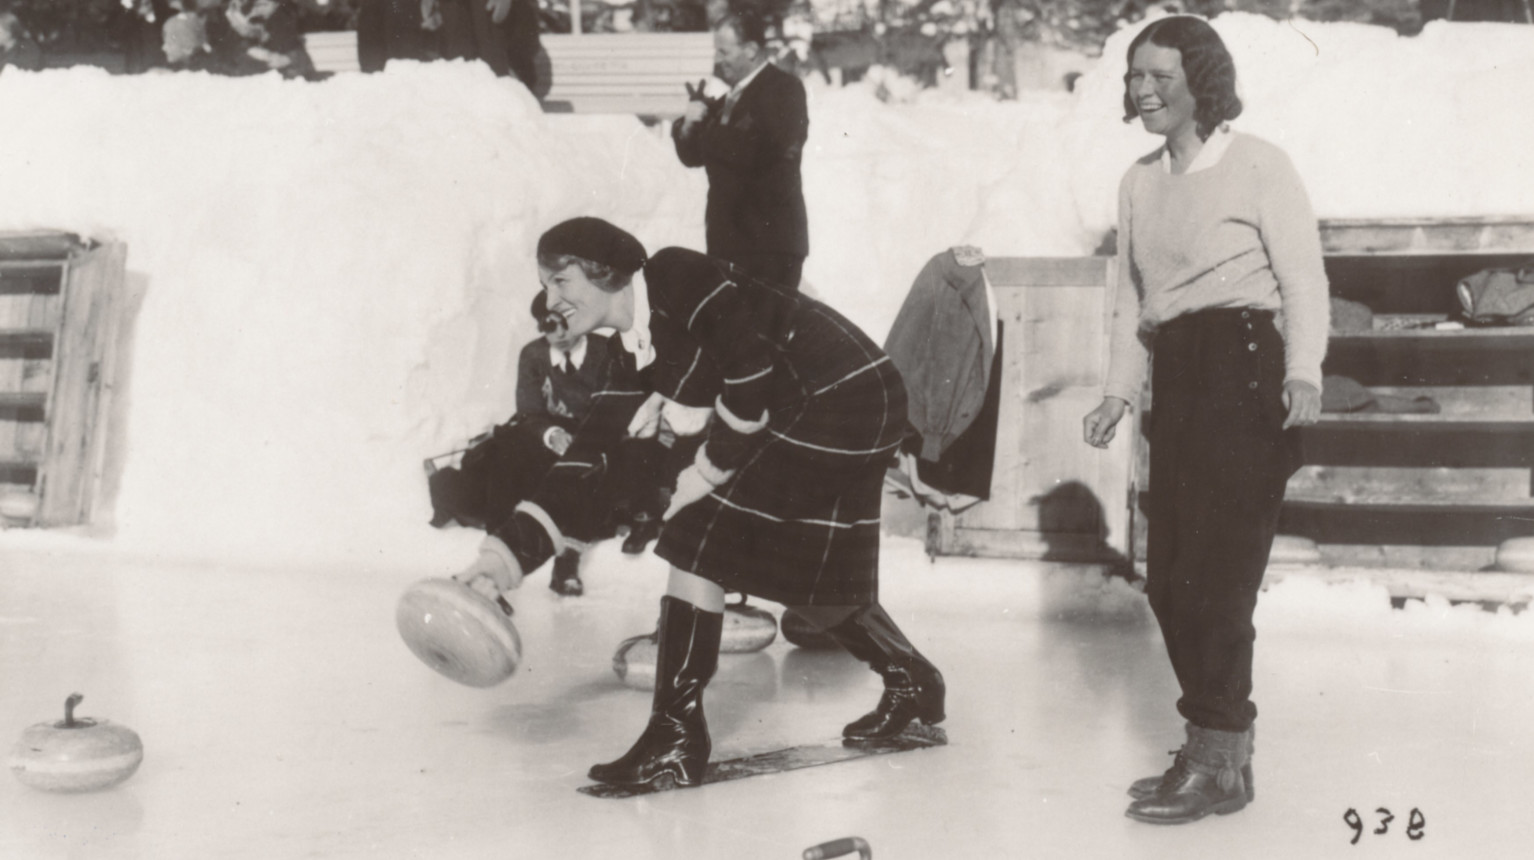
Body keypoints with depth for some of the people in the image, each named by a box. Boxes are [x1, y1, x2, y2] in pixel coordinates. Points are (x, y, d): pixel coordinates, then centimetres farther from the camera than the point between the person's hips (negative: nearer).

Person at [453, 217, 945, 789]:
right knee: (811, 580, 18)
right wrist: (505, 554, -3)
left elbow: (755, 365, -20)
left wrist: (712, 467, -11)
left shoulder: (674, 278, -13)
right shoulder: (636, 362, 11)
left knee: (702, 540, -11)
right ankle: (912, 684, 41)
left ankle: (676, 734, -7)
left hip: (841, 399, -9)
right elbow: (584, 462, 6)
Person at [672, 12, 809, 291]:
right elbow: (694, 156, 19)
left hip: (768, 240, -8)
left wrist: (709, 130, -10)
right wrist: (689, 126, -2)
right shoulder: (729, 95, 17)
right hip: (727, 238, 8)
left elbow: (758, 153, -22)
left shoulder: (784, 89, -6)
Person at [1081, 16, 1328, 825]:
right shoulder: (1140, 182, 17)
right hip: (1176, 378, 7)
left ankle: (1219, 765, 1)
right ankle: (1215, 749, 21)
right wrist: (1117, 394, 11)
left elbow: (1304, 280, -9)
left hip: (1245, 370, -7)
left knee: (1213, 571, -9)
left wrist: (1303, 372, -24)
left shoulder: (1258, 166, -3)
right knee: (1166, 577, 7)